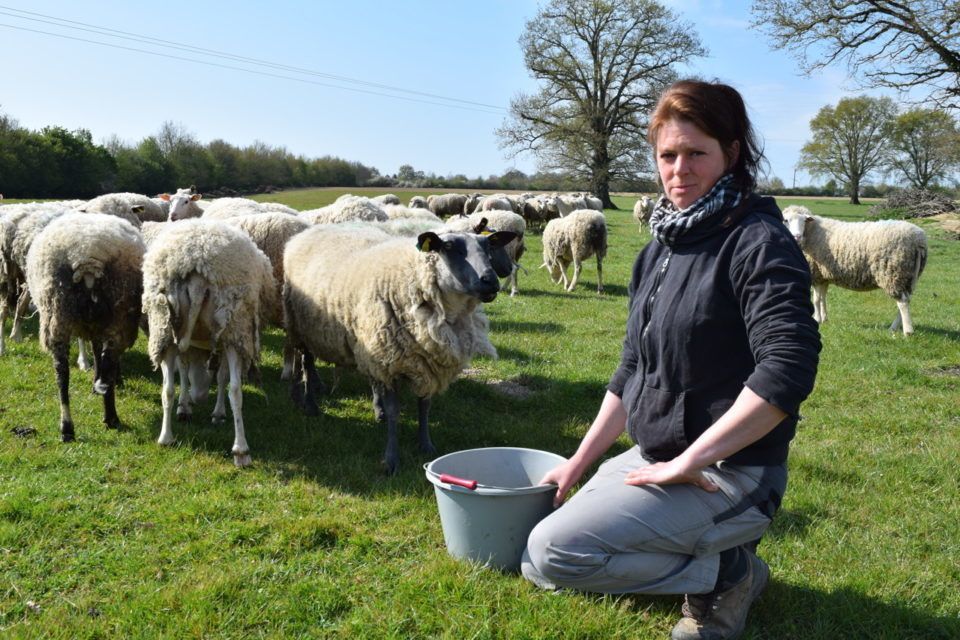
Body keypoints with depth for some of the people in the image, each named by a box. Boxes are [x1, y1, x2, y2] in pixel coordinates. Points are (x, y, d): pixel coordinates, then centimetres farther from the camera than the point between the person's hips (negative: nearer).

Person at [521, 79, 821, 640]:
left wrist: (688, 461, -23)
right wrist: (578, 463, 11)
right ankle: (706, 547, 15)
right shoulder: (662, 247, 10)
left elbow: (788, 371, -27)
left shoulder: (759, 243, -16)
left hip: (725, 474, -9)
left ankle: (726, 573, -2)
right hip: (651, 457, 9)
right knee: (533, 528, 18)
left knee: (552, 553, -21)